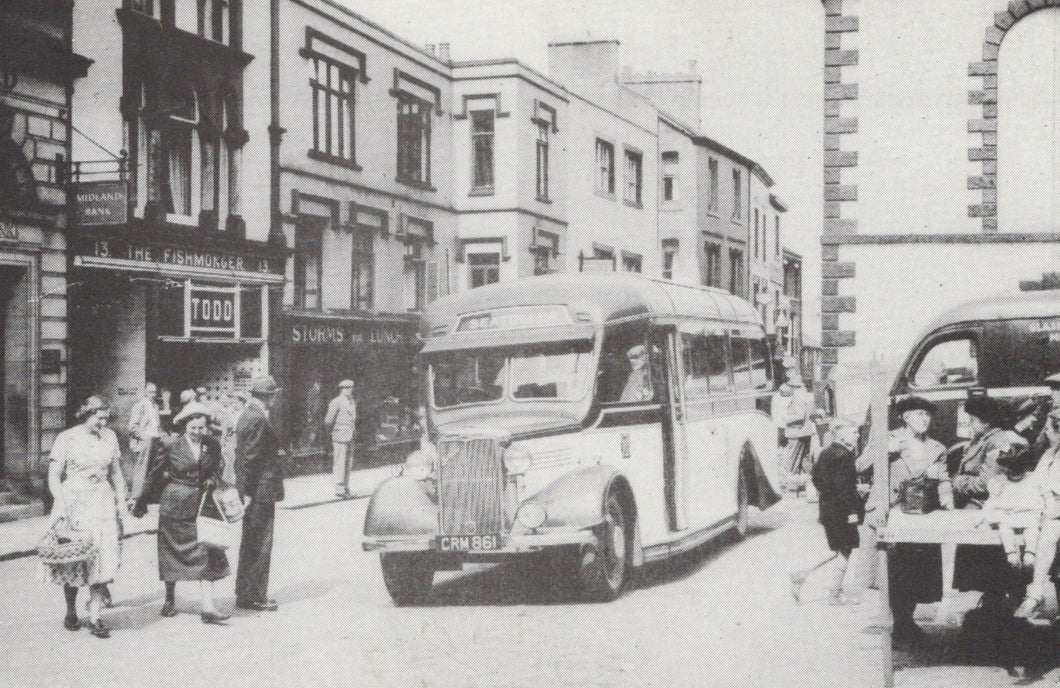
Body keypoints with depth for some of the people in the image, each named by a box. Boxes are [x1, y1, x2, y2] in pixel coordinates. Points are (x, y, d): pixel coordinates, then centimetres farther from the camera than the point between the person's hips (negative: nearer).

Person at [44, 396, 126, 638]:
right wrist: (61, 503, -17)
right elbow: (54, 476, -6)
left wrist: (121, 501, 11)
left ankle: (94, 617, -3)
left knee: (103, 557, -6)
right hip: (74, 502, -3)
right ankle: (71, 612, 20)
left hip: (103, 503, 3)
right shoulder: (66, 439, -5)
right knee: (73, 558, 2)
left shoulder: (109, 437, 8)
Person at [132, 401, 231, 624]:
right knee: (172, 553, 10)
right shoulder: (172, 446, -8)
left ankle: (208, 607, -10)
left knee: (207, 554, -8)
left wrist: (212, 481, -5)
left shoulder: (213, 446, 1)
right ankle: (170, 599, 31)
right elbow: (155, 474, 2)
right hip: (175, 506, -2)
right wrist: (142, 502, 8)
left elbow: (218, 470, 17)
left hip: (202, 506, 2)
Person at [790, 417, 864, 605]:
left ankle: (802, 575, 13)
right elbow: (844, 487, -22)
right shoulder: (843, 455, -19)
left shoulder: (826, 453, 9)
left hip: (827, 509, 9)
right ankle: (836, 595, 9)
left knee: (839, 550, 18)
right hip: (842, 511, -9)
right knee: (844, 550, 3)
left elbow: (815, 475, 16)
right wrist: (853, 510, -19)